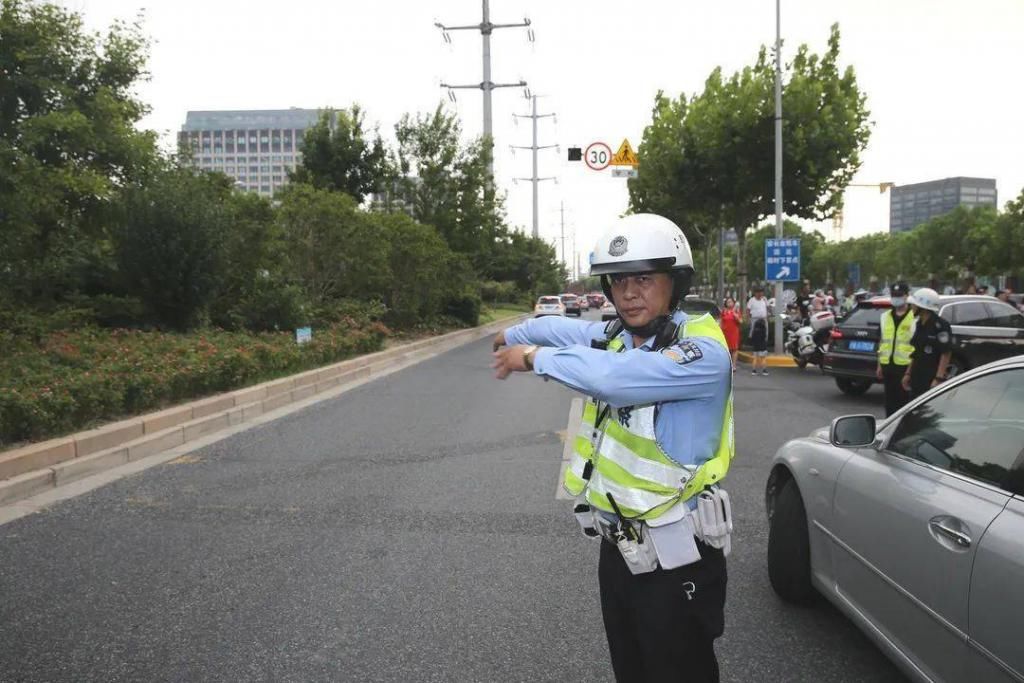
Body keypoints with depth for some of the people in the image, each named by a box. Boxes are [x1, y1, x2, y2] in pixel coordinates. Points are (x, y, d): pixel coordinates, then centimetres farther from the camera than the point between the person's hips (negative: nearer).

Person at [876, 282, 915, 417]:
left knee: (905, 400, -2)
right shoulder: (885, 316, 14)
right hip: (888, 365, 6)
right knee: (890, 400, 11)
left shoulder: (915, 317, -4)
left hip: (906, 366, -5)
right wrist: (880, 365, 14)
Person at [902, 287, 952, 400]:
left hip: (932, 380, -9)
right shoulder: (920, 324, 13)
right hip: (917, 378, 9)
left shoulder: (940, 326, -14)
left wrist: (938, 379, -22)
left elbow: (946, 354, -17)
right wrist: (908, 373, 16)